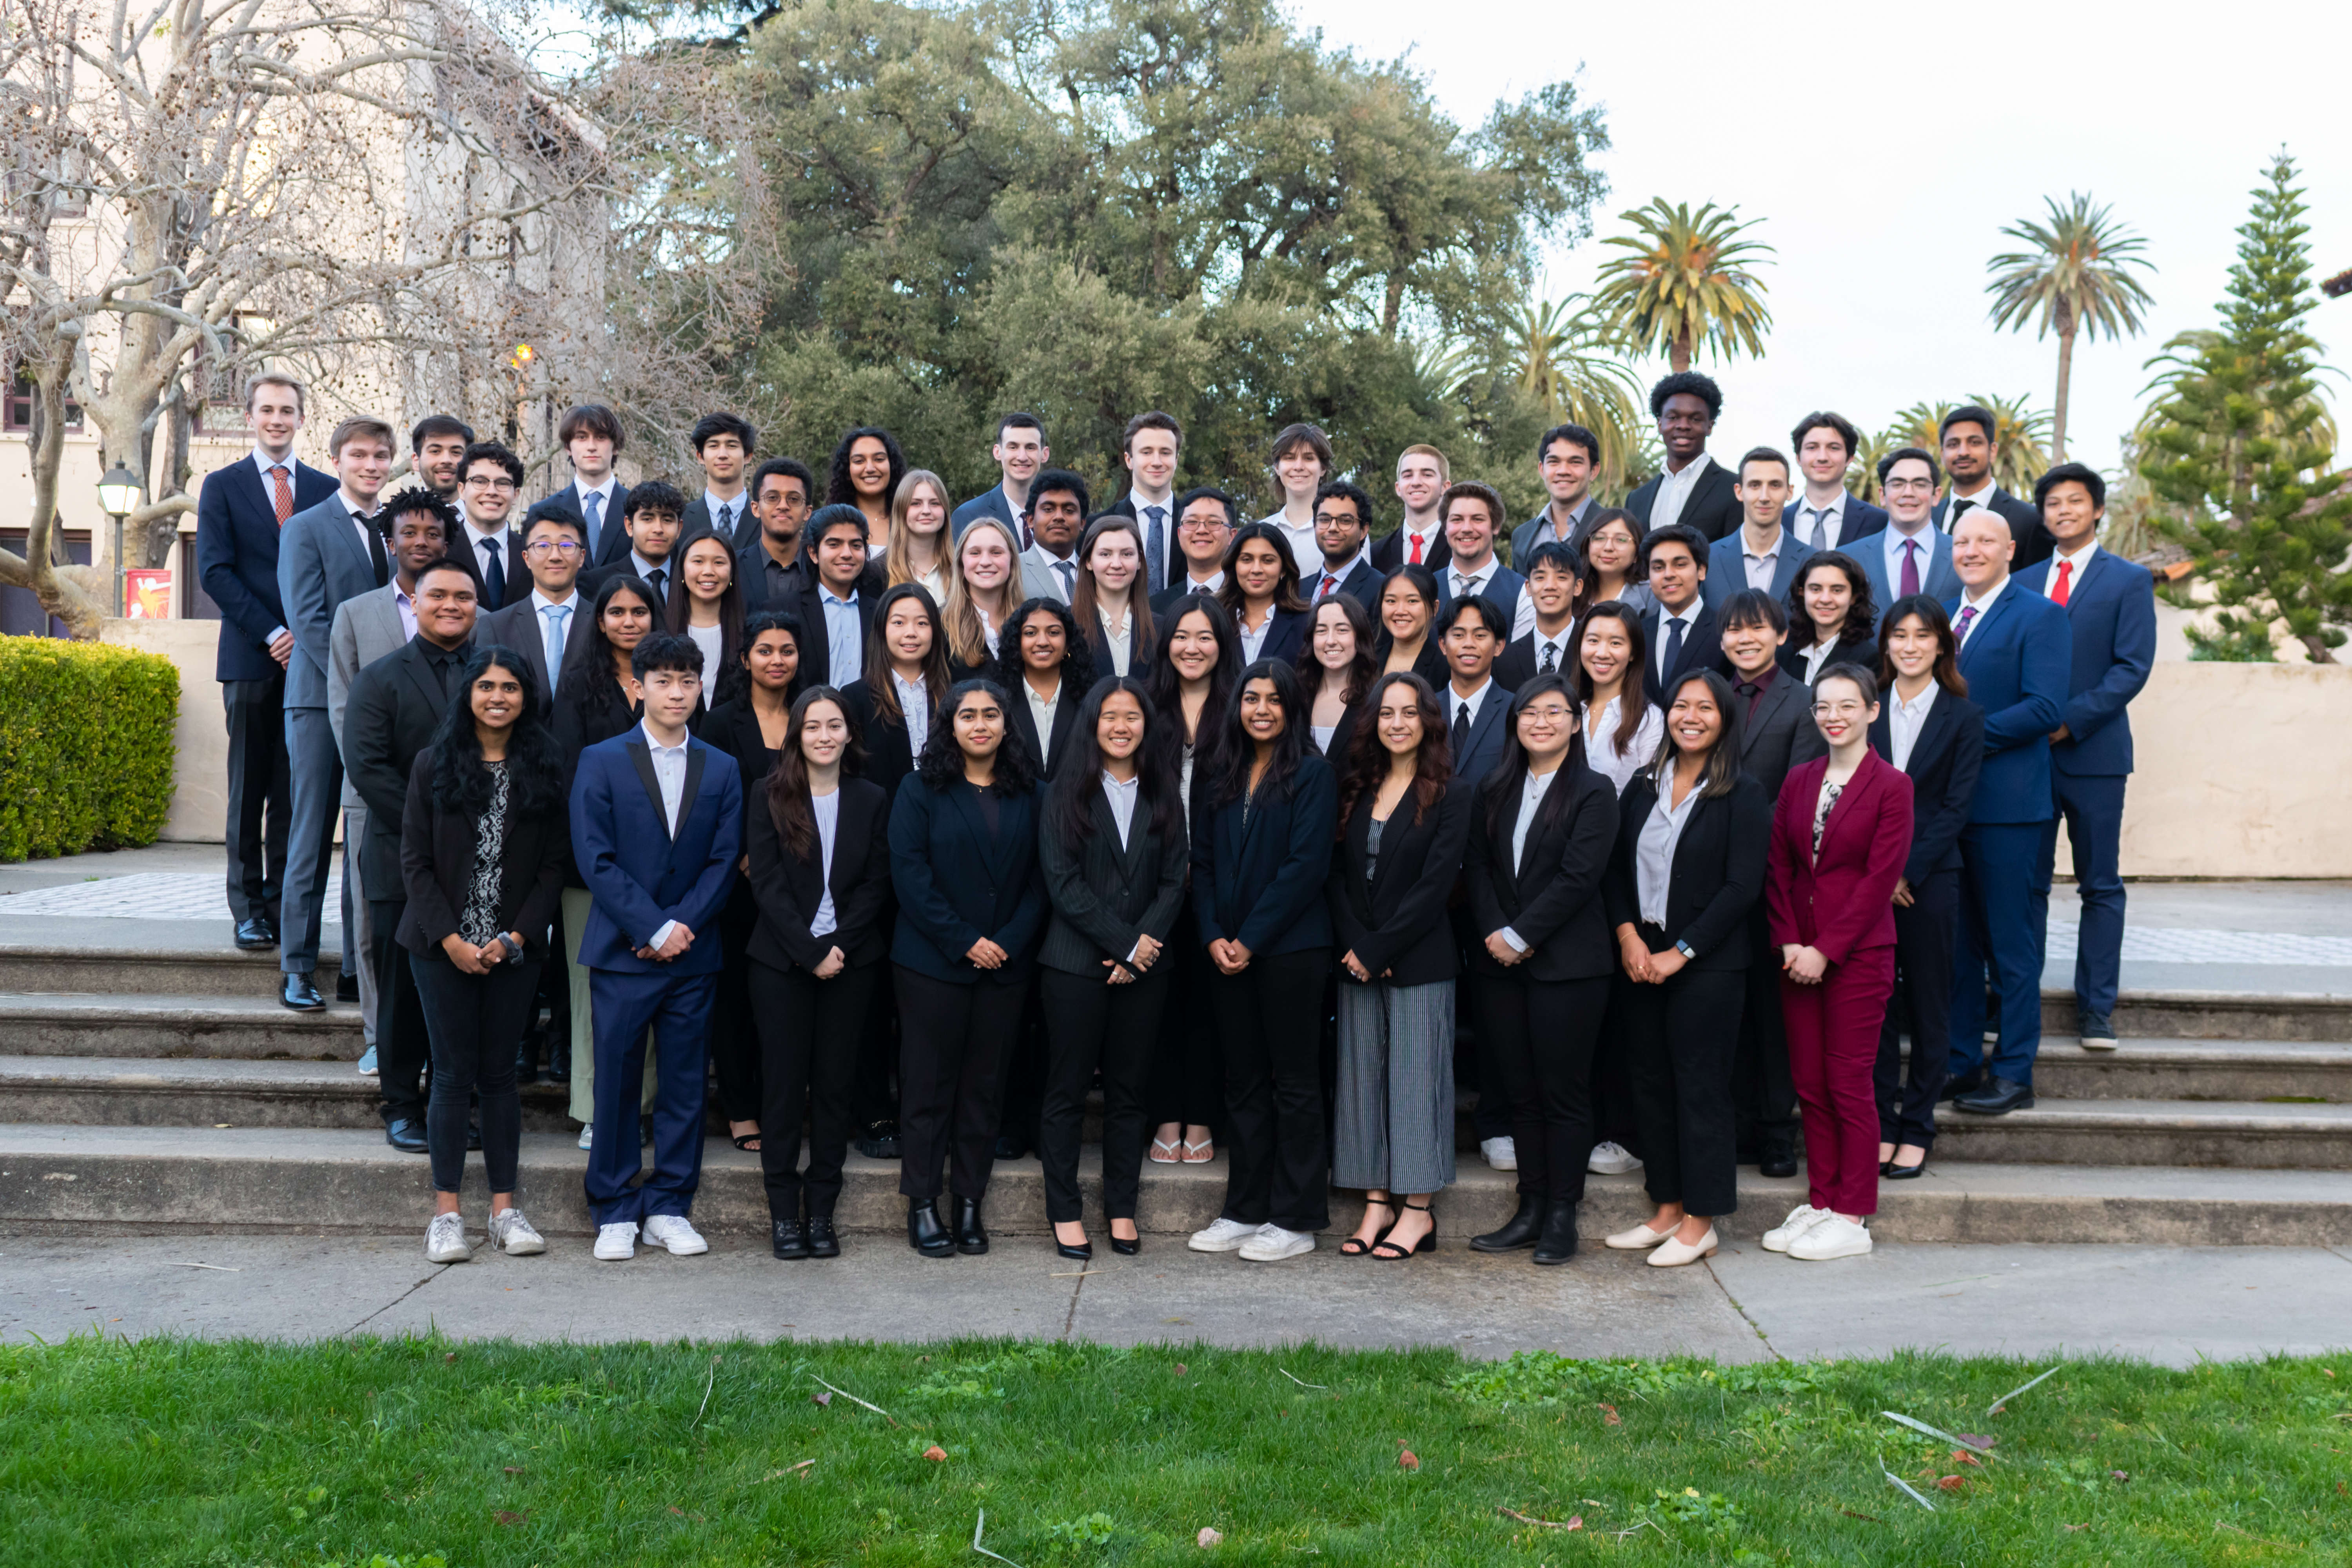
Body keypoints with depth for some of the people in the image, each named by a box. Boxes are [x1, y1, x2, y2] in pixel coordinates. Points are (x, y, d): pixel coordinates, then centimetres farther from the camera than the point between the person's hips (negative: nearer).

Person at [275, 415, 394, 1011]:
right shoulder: (305, 529, 2)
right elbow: (308, 620, -6)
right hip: (322, 699, -3)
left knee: (381, 835, 2)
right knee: (312, 834, 0)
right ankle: (297, 968, 6)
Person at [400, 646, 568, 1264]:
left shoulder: (544, 770, 3)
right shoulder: (434, 765, 1)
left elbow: (554, 865, 2)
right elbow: (415, 861, -1)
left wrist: (516, 937, -8)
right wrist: (451, 939, -10)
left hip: (515, 950, 1)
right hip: (443, 947, -1)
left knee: (500, 1072, 6)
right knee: (453, 1074, 2)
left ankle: (505, 1208, 13)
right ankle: (446, 1212, 9)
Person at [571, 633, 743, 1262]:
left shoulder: (721, 769, 10)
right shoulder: (601, 761, 2)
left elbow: (724, 861, 4)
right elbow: (596, 859, -6)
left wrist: (681, 925, -10)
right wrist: (652, 929, -12)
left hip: (693, 955, 2)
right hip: (621, 951, -2)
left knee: (684, 1085, 6)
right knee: (616, 1084, 2)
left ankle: (670, 1207, 17)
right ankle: (615, 1212, 14)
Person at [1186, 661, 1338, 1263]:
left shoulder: (1312, 774, -5)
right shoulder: (1219, 779, 12)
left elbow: (1307, 865, -12)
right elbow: (1202, 862, 11)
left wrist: (1250, 939, -13)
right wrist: (1214, 937, -3)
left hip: (1290, 948, -5)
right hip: (1228, 952, 6)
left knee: (1293, 1082, 1)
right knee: (1244, 1082, 11)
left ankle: (1295, 1219, 8)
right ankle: (1245, 1210, 19)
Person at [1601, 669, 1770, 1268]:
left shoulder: (1743, 795, -6)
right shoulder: (1644, 786, 9)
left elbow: (1742, 886, -12)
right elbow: (1616, 866, 9)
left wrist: (1679, 952, -14)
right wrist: (1628, 935, -6)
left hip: (1706, 965, -5)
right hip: (1642, 960, 6)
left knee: (1701, 1088, 1)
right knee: (1651, 1083, 10)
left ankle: (1701, 1220, 11)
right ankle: (1667, 1210, 22)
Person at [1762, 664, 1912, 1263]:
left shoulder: (1891, 785, -6)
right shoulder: (1799, 780, 9)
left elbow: (1880, 878, -11)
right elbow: (1778, 865, 7)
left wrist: (1825, 950, -14)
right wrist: (1788, 941, -5)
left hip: (1858, 954, -5)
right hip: (1799, 954, 5)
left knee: (1849, 1084, -1)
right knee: (1810, 1083, 10)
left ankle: (1853, 1218, 9)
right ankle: (1820, 1202, 21)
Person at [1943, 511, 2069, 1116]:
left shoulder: (2039, 615, -5)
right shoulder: (1941, 615, 16)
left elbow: (2046, 708, -15)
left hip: (2004, 800, -6)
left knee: (2010, 941, 1)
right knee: (1956, 939, 12)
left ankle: (2013, 1073, 9)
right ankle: (1960, 1062, 21)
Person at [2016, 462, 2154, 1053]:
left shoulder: (2129, 580, 3)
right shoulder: (2023, 582, 14)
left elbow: (2132, 667, -6)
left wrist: (2069, 720, -15)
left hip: (2093, 753, -3)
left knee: (2100, 886, 4)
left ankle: (2096, 1007, 10)